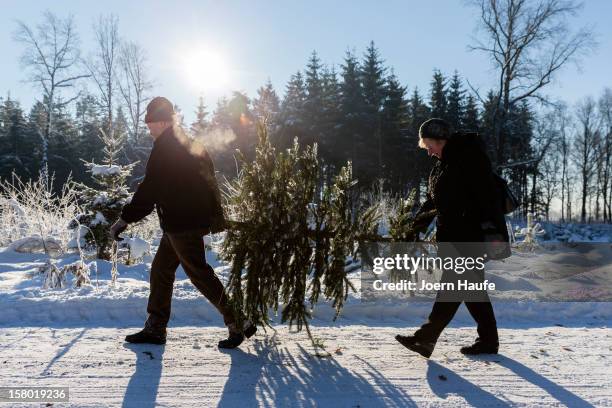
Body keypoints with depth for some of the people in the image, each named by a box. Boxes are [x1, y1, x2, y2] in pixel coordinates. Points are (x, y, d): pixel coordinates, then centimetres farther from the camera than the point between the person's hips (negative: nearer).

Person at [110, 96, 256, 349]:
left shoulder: (165, 145, -12)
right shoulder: (190, 145, 17)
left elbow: (150, 188, -17)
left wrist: (125, 219, -13)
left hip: (181, 222, -10)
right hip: (196, 218, 10)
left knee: (198, 273, -3)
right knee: (161, 269, 16)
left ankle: (239, 323, 2)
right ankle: (155, 328, 23)